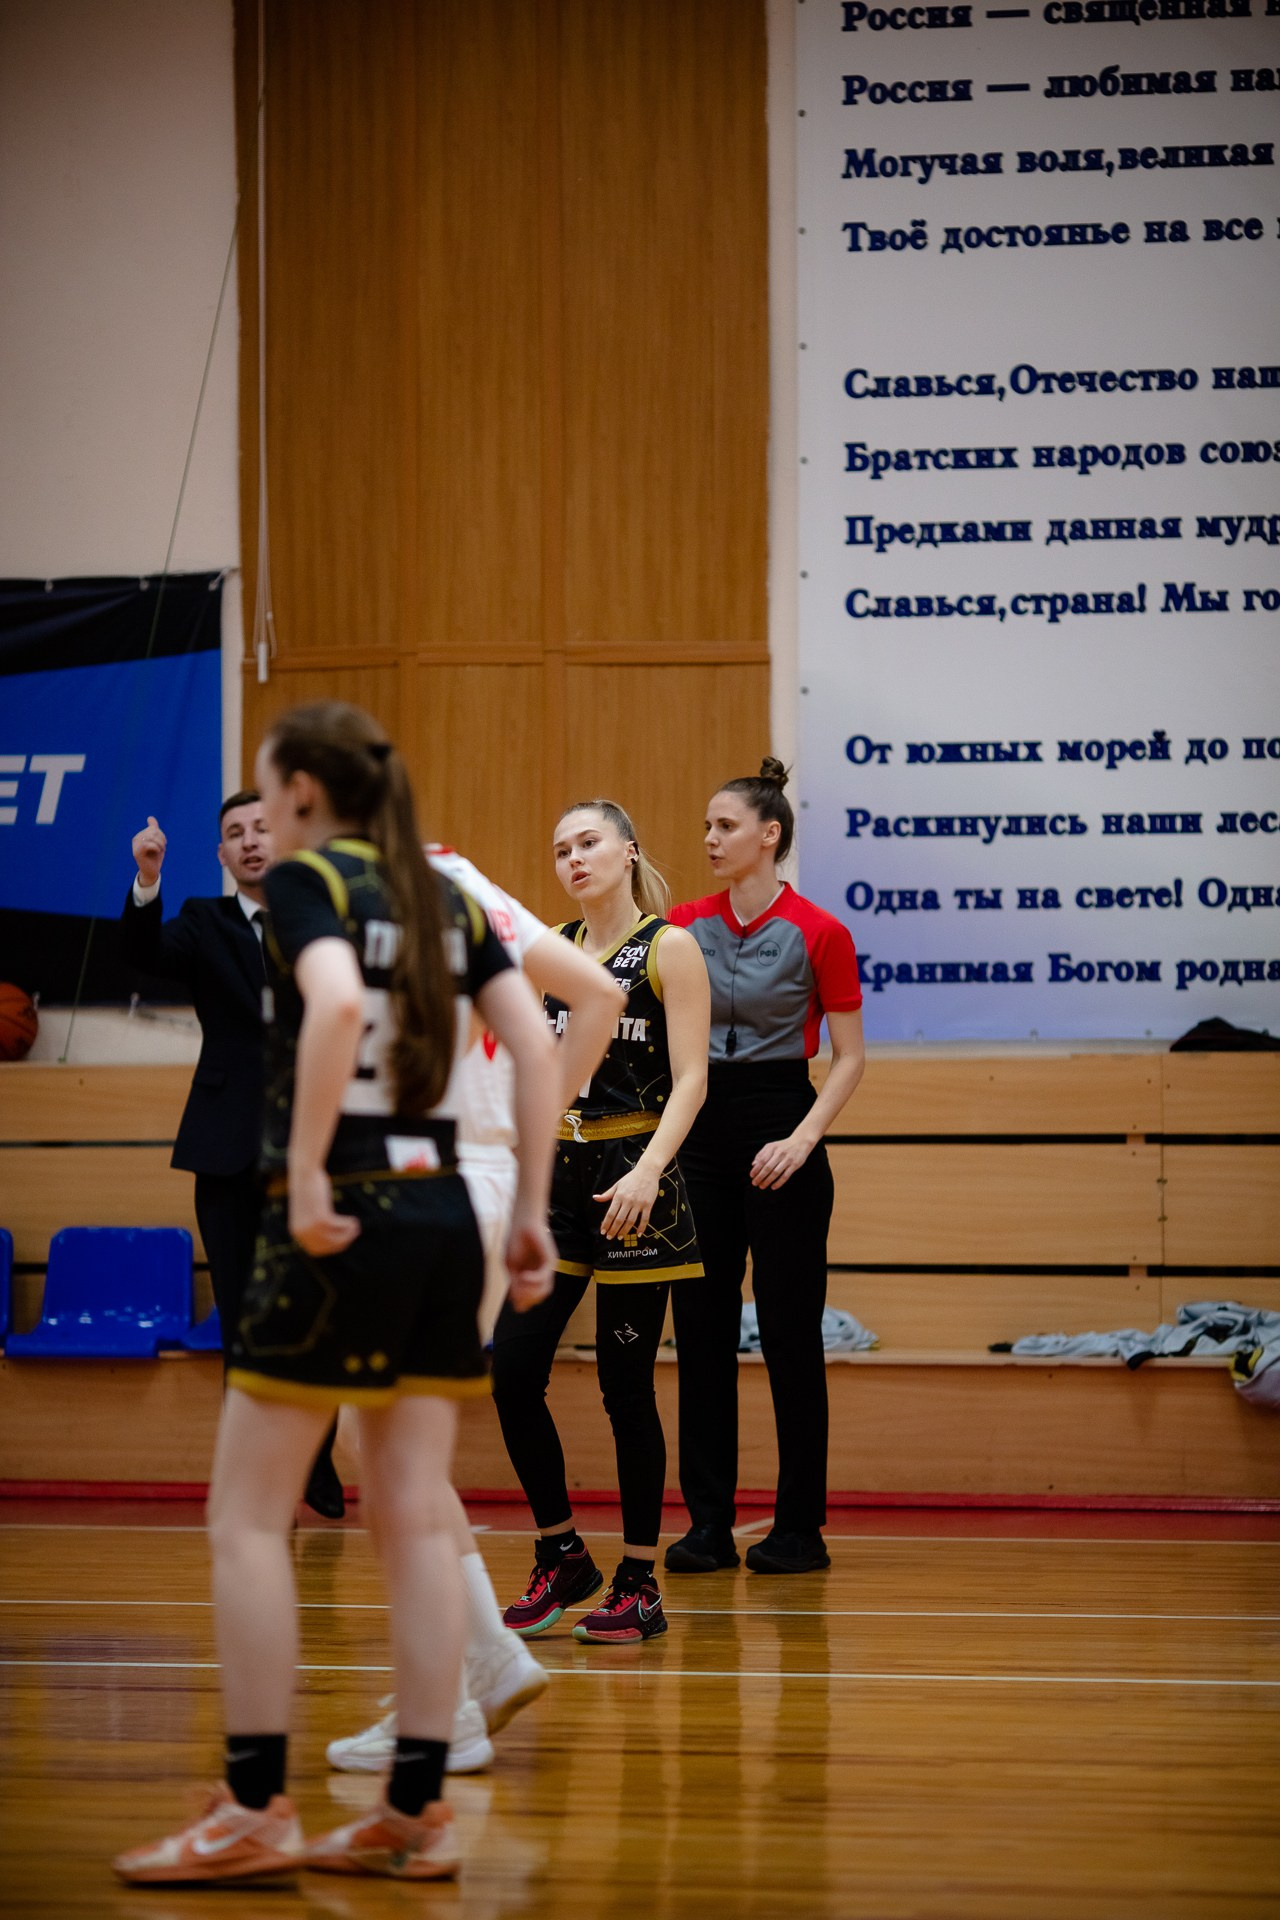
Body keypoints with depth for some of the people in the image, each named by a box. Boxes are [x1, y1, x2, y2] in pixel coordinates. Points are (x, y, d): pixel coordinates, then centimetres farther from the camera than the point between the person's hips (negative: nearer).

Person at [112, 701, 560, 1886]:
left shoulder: (308, 880, -6)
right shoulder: (443, 898, 14)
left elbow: (335, 1002, -26)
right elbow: (535, 1043, 7)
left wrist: (306, 1177, -23)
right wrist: (533, 1212, 8)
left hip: (340, 1222, -7)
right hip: (441, 1212, 7)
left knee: (249, 1520, 1)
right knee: (417, 1521, 7)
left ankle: (255, 1810, 1)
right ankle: (417, 1813, 8)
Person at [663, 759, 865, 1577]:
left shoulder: (819, 933, -7)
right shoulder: (686, 926, 5)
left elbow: (850, 1058, -5)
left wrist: (803, 1138, -16)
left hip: (780, 1127, -4)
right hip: (701, 1127, 5)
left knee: (790, 1332, -1)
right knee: (701, 1327, 4)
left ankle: (801, 1527, 7)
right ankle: (709, 1523, 10)